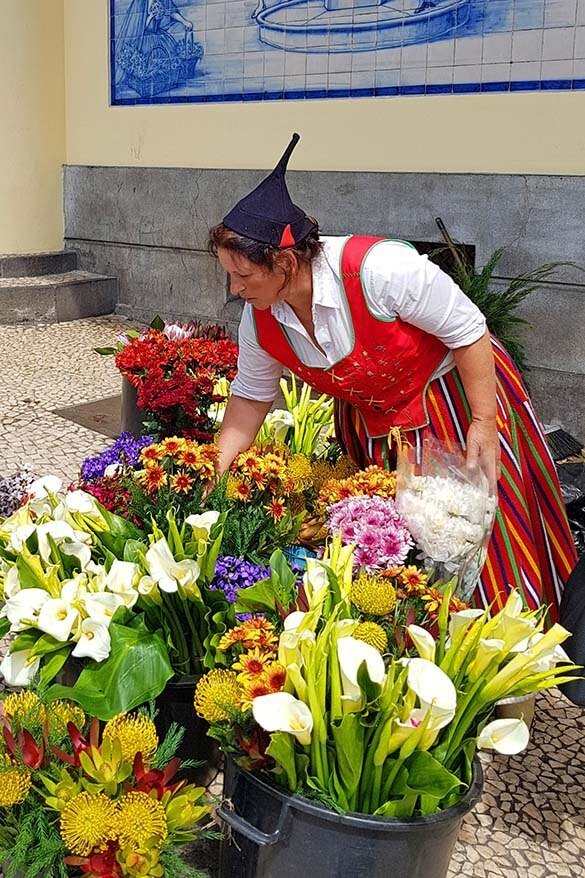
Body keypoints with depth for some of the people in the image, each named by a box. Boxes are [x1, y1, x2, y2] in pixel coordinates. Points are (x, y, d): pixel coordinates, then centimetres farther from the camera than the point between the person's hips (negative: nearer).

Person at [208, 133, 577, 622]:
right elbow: (252, 397, 3)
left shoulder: (378, 269, -32)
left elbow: (467, 330, -23)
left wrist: (483, 422, -21)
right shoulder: (260, 321, -12)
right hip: (371, 425, 6)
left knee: (481, 543, 1)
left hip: (453, 395, -5)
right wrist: (215, 473, -3)